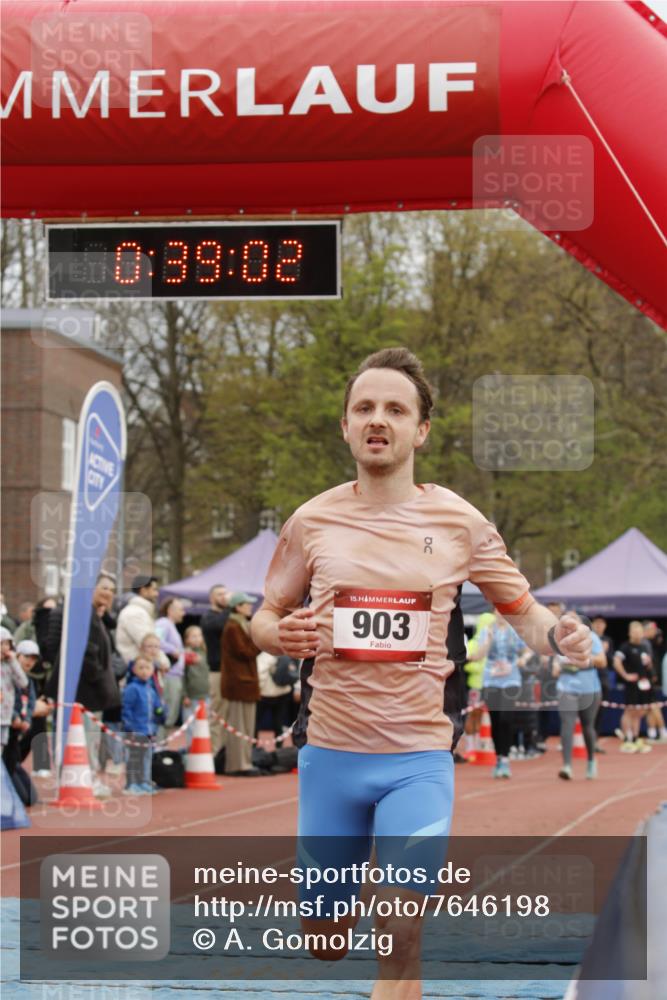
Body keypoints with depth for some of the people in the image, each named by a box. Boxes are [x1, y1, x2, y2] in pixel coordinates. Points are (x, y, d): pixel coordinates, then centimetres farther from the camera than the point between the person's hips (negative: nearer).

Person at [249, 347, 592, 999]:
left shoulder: (459, 522, -1)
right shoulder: (311, 521, 1)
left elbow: (522, 608, 7)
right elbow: (265, 617, 11)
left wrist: (557, 635, -16)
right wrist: (280, 635, -13)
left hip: (418, 758, -1)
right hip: (330, 751, 2)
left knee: (400, 936, -14)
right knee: (324, 944, 11)